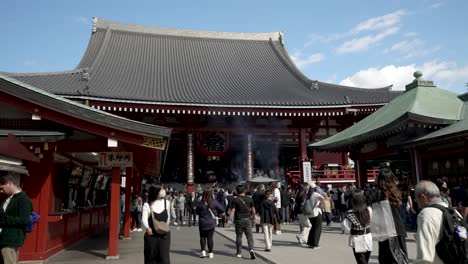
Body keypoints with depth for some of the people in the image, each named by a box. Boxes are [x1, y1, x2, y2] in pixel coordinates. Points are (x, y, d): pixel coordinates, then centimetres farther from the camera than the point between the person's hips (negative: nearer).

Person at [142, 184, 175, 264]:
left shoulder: (167, 203, 3)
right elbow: (144, 218, -19)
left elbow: (173, 216, 15)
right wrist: (147, 227, -35)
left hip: (164, 235, 1)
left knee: (164, 257, -3)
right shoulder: (147, 205, -5)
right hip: (151, 235, -1)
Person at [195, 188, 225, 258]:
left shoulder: (200, 203, -11)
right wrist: (217, 214, 11)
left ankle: (203, 251, 5)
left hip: (202, 223, 0)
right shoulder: (214, 202, -11)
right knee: (210, 238, 8)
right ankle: (210, 253, 10)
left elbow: (196, 212, 1)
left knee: (202, 237, 15)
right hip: (211, 223, 0)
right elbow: (222, 209, -6)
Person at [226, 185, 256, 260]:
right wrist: (253, 215, 25)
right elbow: (253, 209, 8)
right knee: (249, 236, 2)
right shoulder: (249, 199, 3)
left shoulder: (235, 200, -6)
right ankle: (251, 250, -16)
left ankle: (239, 253, 16)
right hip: (247, 219, 2)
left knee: (239, 236, 10)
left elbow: (232, 210, -12)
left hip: (239, 220, -2)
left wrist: (229, 219, -12)